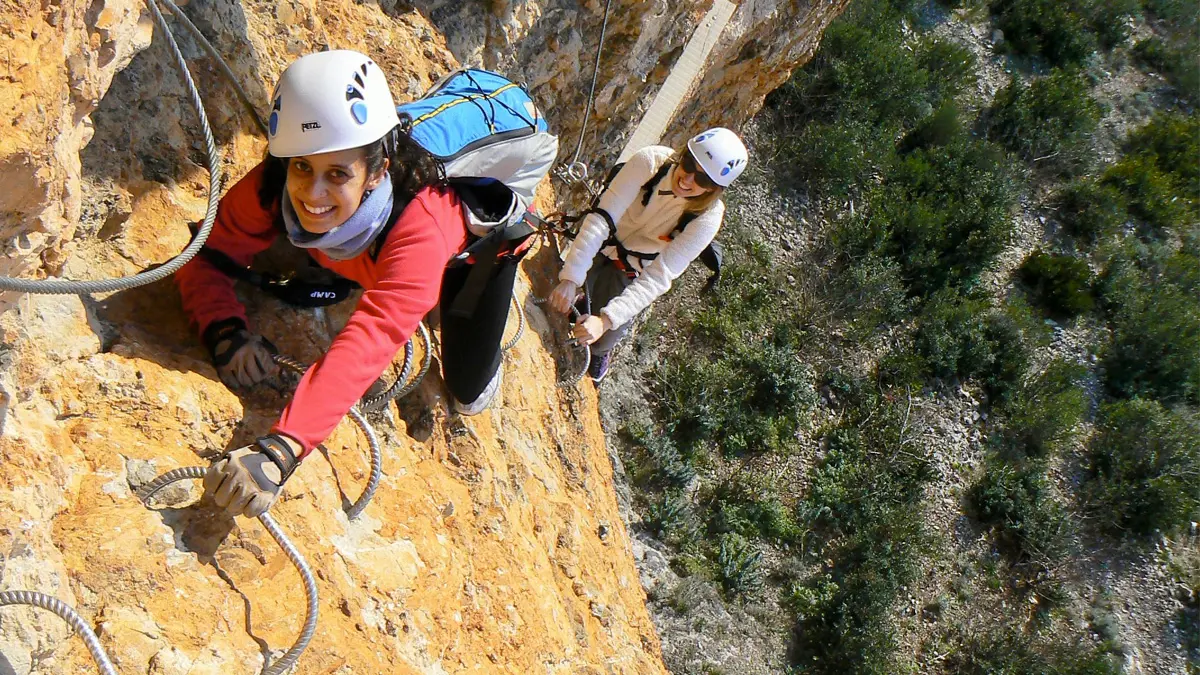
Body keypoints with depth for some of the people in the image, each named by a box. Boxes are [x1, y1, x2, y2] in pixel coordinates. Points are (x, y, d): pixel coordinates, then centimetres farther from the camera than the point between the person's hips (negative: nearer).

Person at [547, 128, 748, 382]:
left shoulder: (707, 218, -33)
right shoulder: (651, 160, -35)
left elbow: (658, 277, -35)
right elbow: (602, 218, -37)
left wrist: (605, 320, -45)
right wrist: (570, 278, -46)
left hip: (634, 271, 0)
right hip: (599, 246, 1)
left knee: (603, 339, 8)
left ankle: (599, 352, 46)